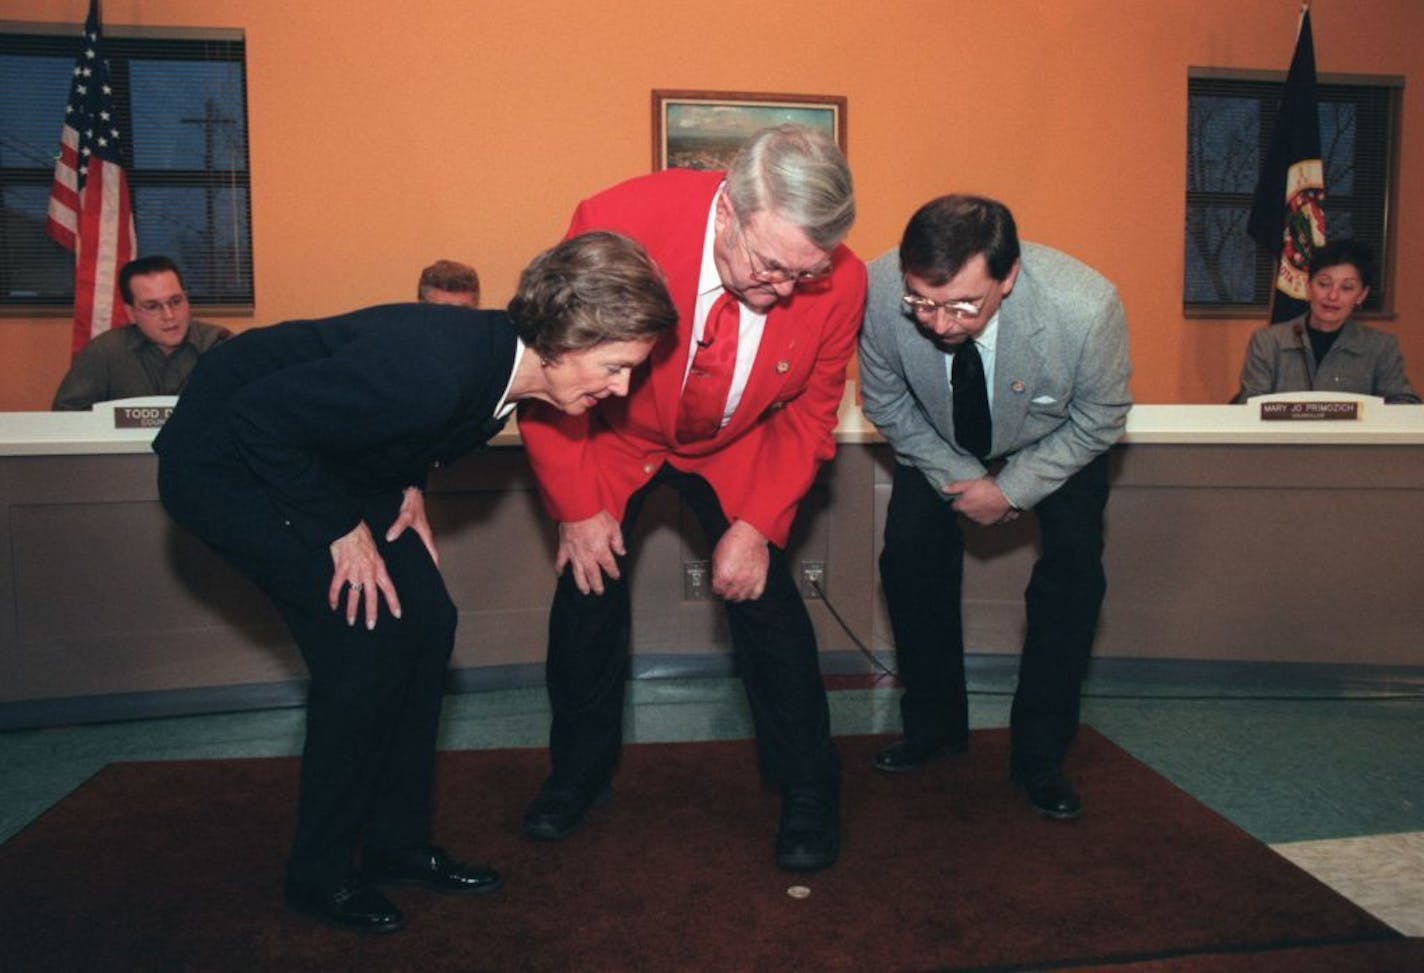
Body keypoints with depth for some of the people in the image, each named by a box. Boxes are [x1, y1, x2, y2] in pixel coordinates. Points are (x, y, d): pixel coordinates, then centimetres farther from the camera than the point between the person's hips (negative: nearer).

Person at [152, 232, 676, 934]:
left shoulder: (503, 356, -12)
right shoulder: (433, 370, -38)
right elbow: (256, 417, -30)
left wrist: (408, 486, -5)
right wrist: (341, 528, -22)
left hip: (313, 453, 8)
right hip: (225, 459, -8)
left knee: (428, 622, 0)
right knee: (368, 640, -14)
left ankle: (397, 845, 17)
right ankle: (318, 876, 6)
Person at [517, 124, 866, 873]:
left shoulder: (839, 282, -27)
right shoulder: (617, 223, -33)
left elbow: (808, 414, -9)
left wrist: (758, 523, -18)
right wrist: (576, 506, -16)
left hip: (736, 448, 1)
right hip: (612, 438, 0)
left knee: (766, 600, -6)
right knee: (588, 589, 0)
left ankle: (808, 793, 15)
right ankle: (579, 772, 25)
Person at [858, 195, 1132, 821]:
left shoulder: (1086, 307, -39)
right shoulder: (880, 292, -35)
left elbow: (1099, 421, -18)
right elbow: (887, 404, -13)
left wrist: (1011, 490, -20)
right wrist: (958, 477, -16)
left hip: (1058, 442, -1)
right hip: (941, 441, 2)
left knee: (1073, 574, -14)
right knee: (909, 558, -9)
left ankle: (1039, 755, 4)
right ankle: (934, 727, 13)